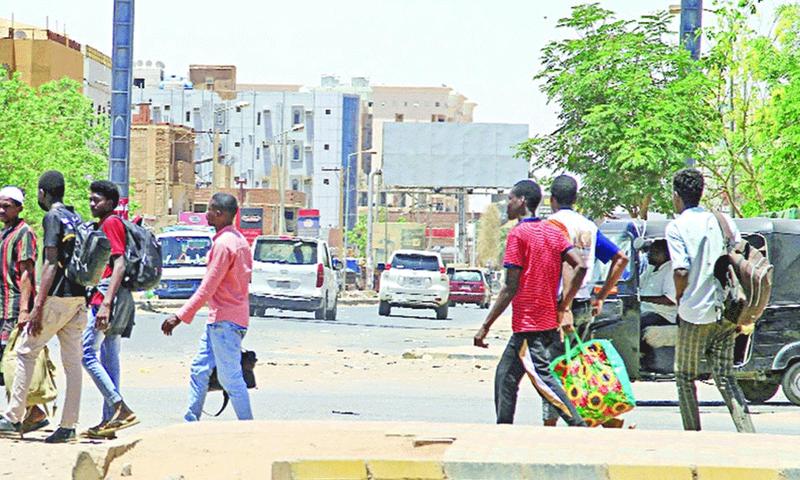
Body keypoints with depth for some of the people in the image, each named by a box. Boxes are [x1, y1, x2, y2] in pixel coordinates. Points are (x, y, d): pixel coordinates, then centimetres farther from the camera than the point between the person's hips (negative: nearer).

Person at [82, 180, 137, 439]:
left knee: (87, 354, -12)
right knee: (109, 360, 9)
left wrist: (106, 303, -26)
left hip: (107, 297, -10)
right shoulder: (105, 225, 21)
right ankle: (110, 420, 10)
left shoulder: (111, 223, -9)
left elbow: (119, 265, -19)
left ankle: (121, 409, -18)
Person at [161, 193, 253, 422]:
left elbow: (207, 288, -20)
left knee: (230, 377, -6)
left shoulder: (224, 244, -17)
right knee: (199, 369, 12)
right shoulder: (238, 240, 14)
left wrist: (180, 317, -18)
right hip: (218, 319, 10)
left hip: (225, 321, -10)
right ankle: (191, 422, 14)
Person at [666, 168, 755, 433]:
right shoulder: (723, 221, 11)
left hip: (696, 312, -5)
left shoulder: (677, 226, -5)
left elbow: (681, 270, -16)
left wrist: (679, 300, 1)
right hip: (727, 312, 5)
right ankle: (749, 434, -7)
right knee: (725, 376, 8)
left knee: (685, 376, 10)